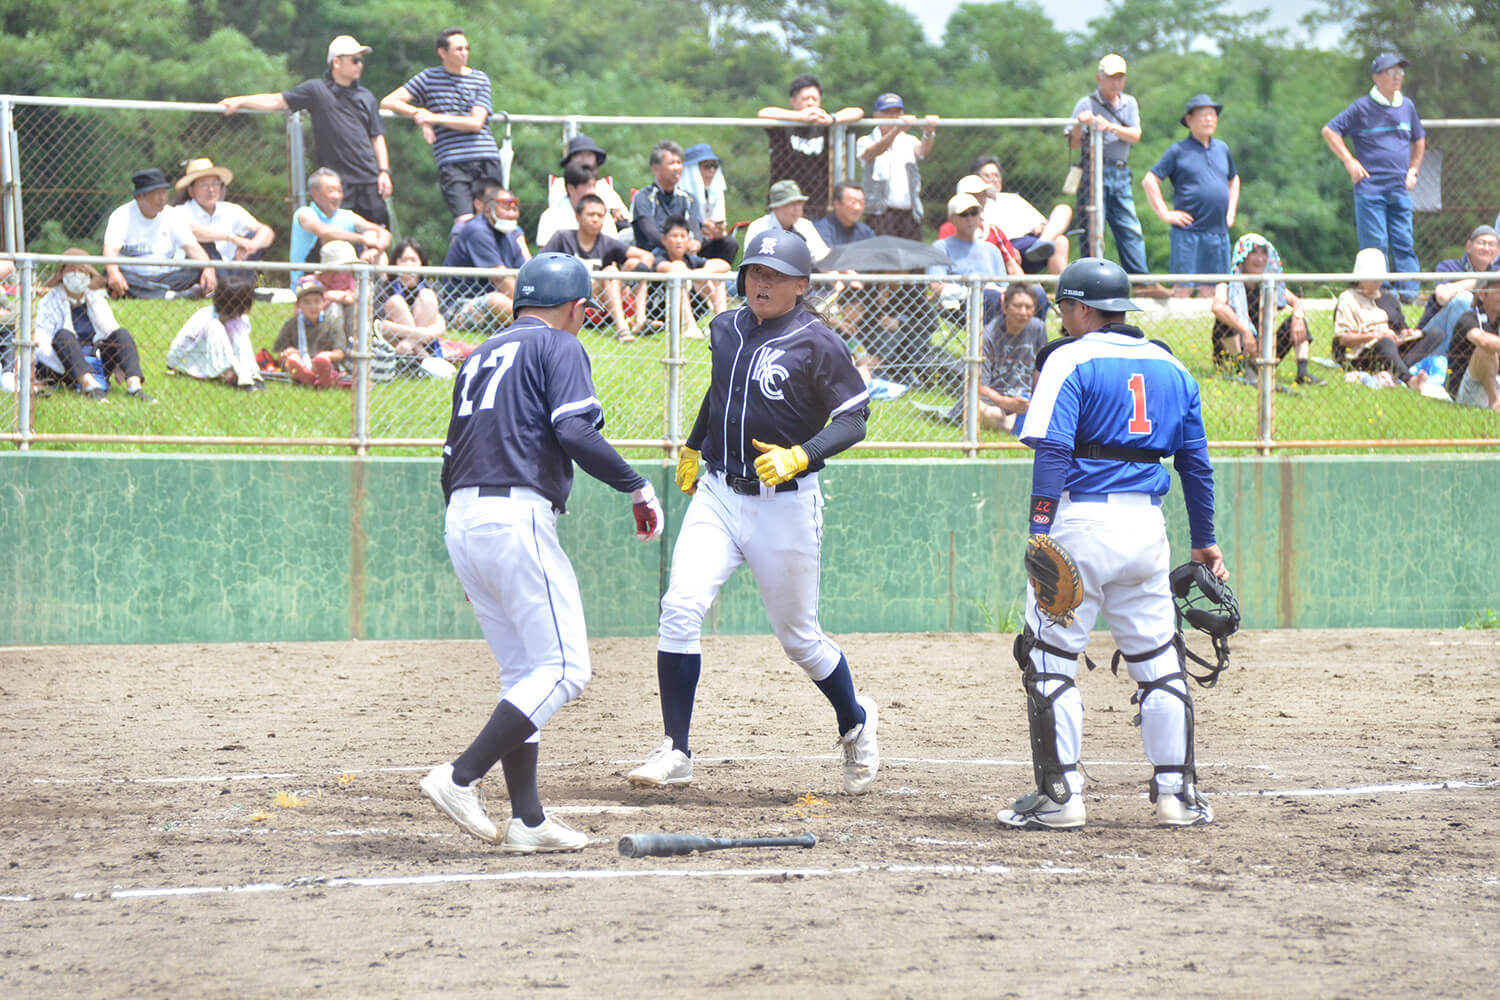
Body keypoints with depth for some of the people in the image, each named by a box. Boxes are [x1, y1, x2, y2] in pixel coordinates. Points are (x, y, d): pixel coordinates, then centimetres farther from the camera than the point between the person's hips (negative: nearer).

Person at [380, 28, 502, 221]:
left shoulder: (480, 79, 10)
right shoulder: (430, 77, 9)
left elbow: (476, 123, -2)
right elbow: (388, 102, 9)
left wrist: (436, 118, -6)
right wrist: (419, 114, -4)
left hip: (486, 157, 2)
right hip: (451, 160, -2)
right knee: (465, 222, -18)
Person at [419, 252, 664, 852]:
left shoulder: (480, 358, 25)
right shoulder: (558, 347, 2)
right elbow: (574, 432, -15)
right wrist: (636, 486, -5)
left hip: (459, 520, 9)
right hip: (516, 516, -9)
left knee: (523, 673, 12)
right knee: (563, 668, -7)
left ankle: (527, 820, 5)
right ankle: (461, 777, -18)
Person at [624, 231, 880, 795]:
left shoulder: (817, 343, -9)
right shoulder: (726, 330, 8)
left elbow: (854, 419, -12)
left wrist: (801, 456, -25)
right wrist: (692, 446, 30)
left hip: (785, 505, -4)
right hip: (718, 495, 4)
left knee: (798, 637, 7)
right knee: (680, 606, -16)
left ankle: (855, 723, 36)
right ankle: (675, 753, -12)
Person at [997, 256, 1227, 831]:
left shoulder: (1069, 360, -3)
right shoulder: (1171, 367, 15)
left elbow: (1053, 453, -14)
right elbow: (1196, 462, 16)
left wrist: (1040, 533, -18)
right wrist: (1204, 542, 22)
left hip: (1083, 520, -5)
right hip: (1147, 524, 6)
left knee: (1049, 658, 1)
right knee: (1157, 660, 12)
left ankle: (1060, 794, -3)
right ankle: (1176, 792, 11)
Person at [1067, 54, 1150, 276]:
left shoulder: (1129, 104, 14)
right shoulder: (1087, 104, 0)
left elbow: (1135, 136, -1)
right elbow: (1074, 144, -8)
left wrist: (1111, 128, -19)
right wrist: (1079, 126, -29)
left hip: (1121, 176, 4)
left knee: (1131, 230, 2)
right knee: (1092, 232, -6)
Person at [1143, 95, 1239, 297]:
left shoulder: (1222, 149, 16)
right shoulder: (1179, 150, 0)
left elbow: (1233, 180, 33)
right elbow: (1149, 181, -2)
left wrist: (1231, 210, 20)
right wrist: (1164, 214, -7)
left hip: (1219, 232, 5)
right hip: (1188, 231, -5)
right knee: (1183, 288, -9)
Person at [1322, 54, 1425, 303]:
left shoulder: (1407, 106, 13)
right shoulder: (1363, 107, -2)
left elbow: (1419, 141, 29)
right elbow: (1329, 131, 1)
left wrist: (1413, 170, 16)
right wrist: (1350, 162, -5)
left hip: (1400, 188, 4)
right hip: (1370, 187, -4)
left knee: (1404, 242, -1)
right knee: (1375, 244, -7)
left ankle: (1407, 290, 0)